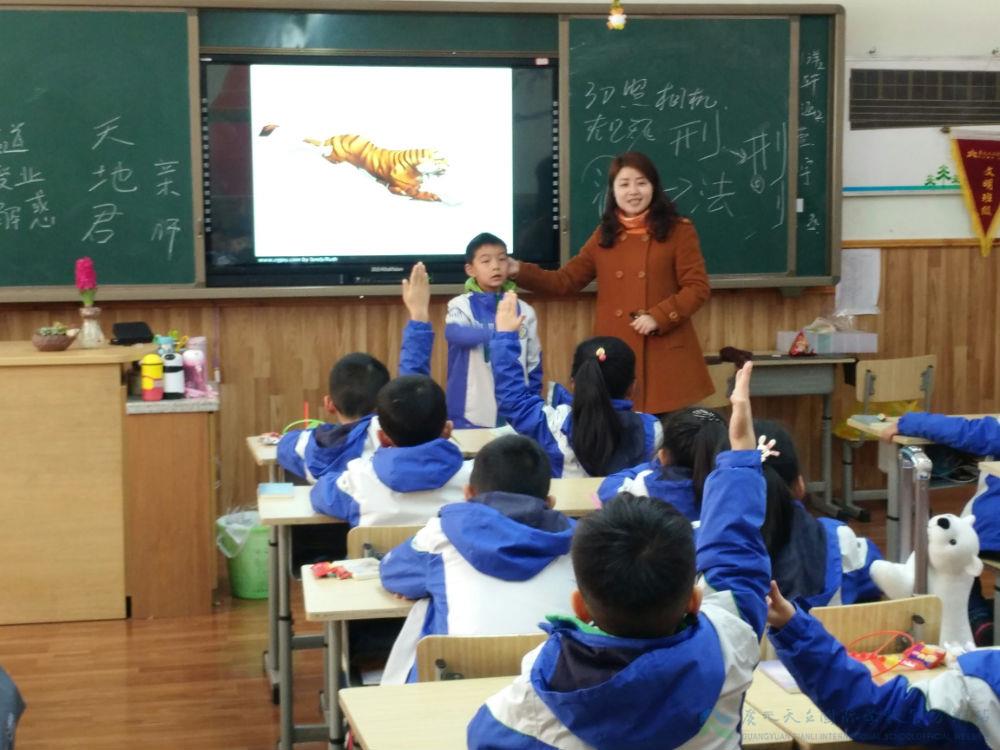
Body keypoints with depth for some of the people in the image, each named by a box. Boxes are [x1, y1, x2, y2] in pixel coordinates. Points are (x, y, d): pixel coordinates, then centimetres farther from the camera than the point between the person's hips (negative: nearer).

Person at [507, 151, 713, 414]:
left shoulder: (678, 230, 1)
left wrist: (658, 316, -15)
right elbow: (566, 280, 13)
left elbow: (697, 287, -3)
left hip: (665, 354, -3)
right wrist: (519, 271, 0)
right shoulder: (604, 235, 13)